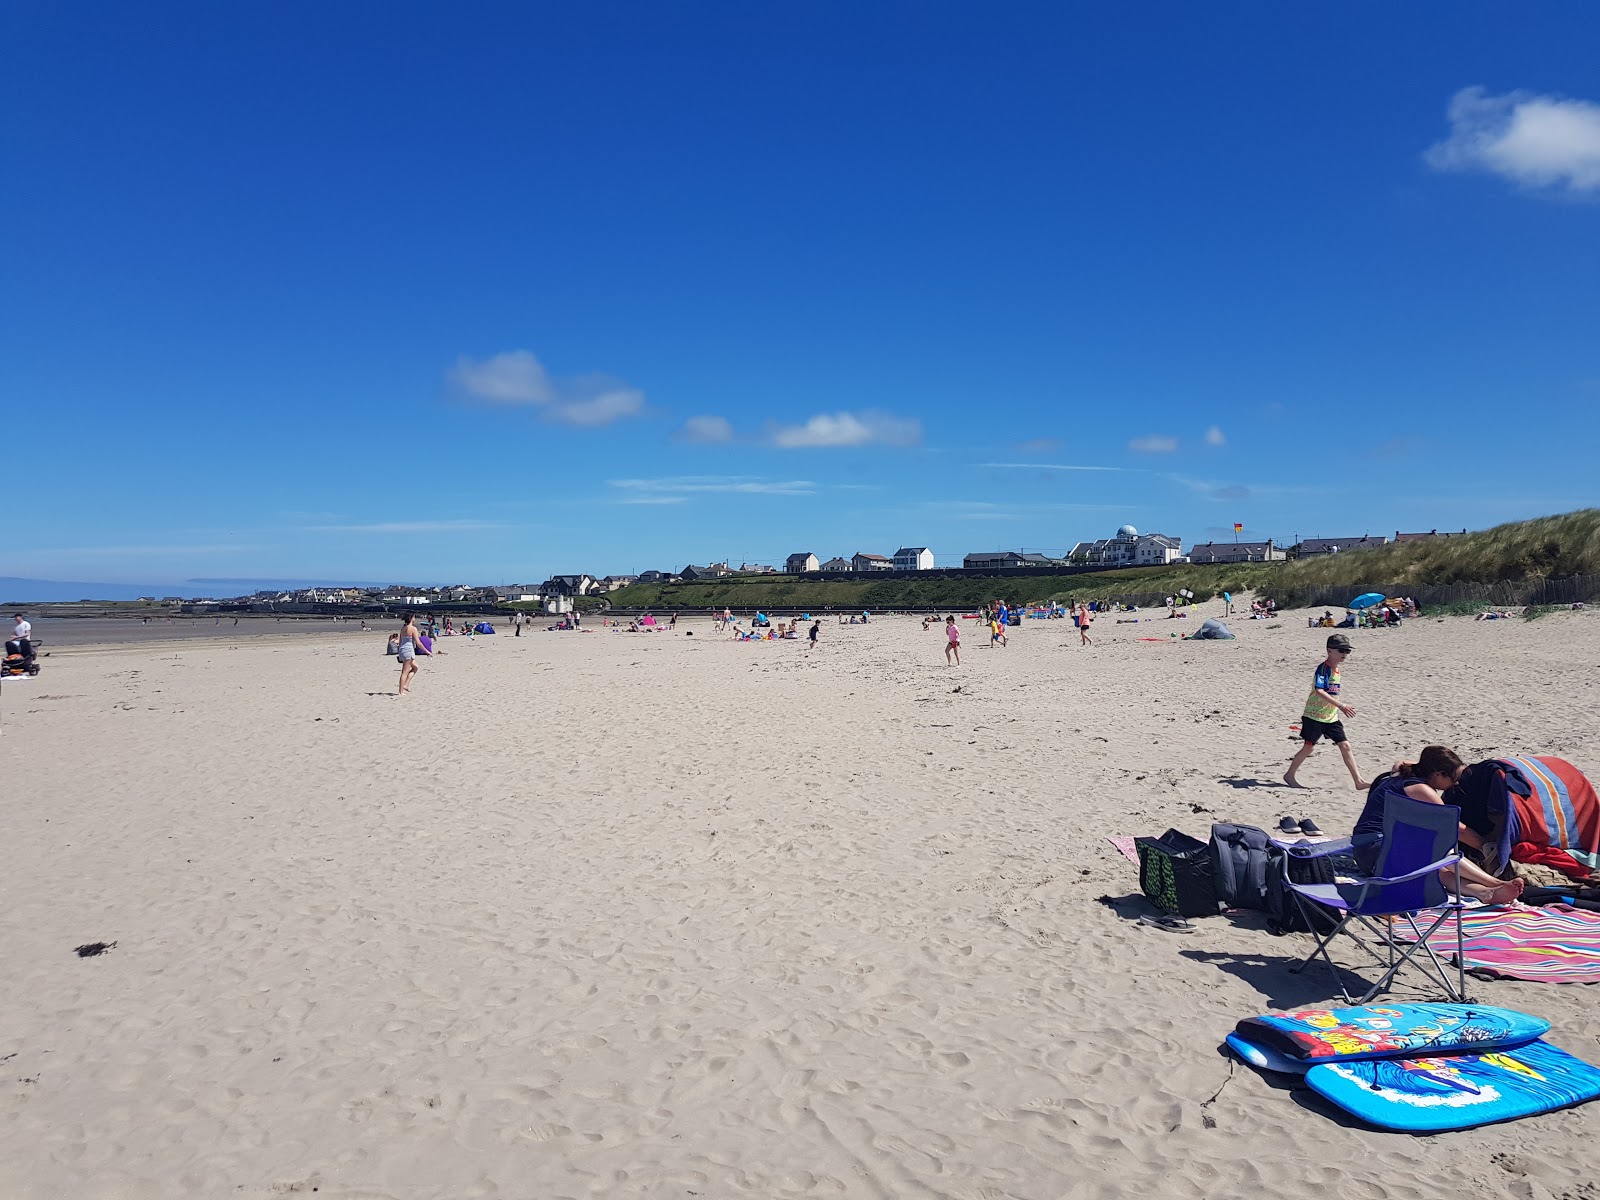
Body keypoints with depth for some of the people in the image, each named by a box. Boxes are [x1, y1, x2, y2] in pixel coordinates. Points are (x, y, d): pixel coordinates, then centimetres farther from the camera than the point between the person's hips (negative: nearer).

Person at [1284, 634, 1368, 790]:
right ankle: (1289, 775, 17)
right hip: (1314, 716, -8)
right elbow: (1319, 691, -31)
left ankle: (1359, 782, 3)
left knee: (1345, 745, 1)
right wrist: (1341, 705, -35)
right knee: (1308, 747, 1)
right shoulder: (1323, 668, -18)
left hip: (1331, 717, 8)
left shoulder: (1336, 669, 9)